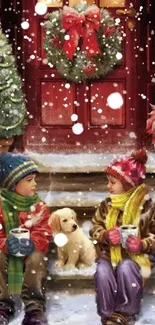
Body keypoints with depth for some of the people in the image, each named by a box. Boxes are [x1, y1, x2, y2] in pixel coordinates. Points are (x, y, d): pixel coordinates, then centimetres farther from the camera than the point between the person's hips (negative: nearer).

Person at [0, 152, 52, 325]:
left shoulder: (38, 205, -2)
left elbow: (44, 233, -9)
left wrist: (32, 244, -31)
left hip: (30, 251, 0)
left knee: (37, 258, -32)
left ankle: (34, 308, -24)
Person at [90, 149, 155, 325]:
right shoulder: (106, 205, 5)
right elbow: (95, 228, 8)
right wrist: (105, 236, -16)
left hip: (133, 255, -3)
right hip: (108, 253, 3)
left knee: (125, 269, -35)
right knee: (102, 272, -29)